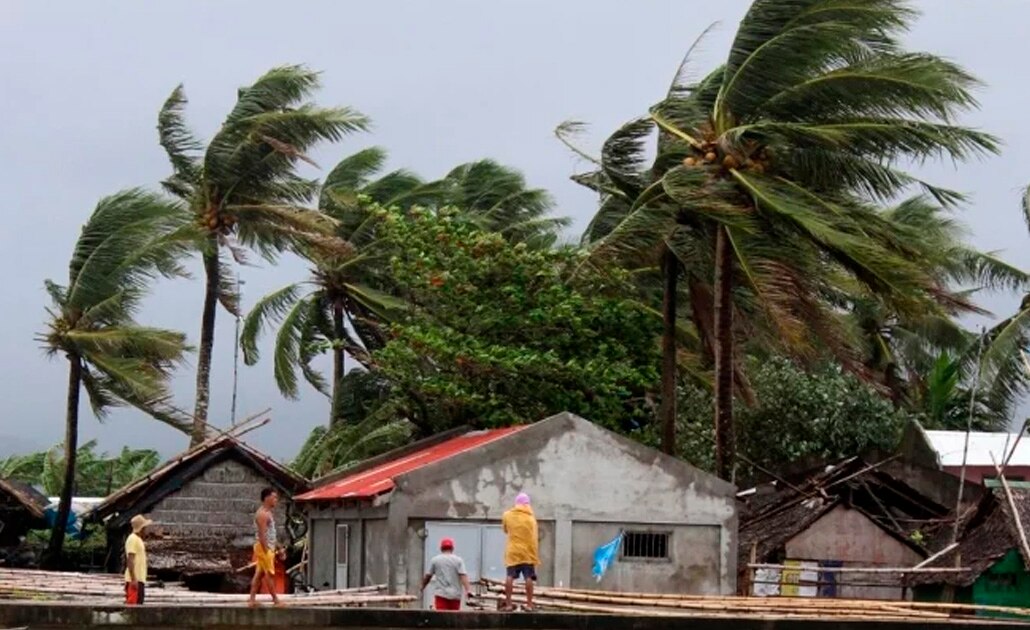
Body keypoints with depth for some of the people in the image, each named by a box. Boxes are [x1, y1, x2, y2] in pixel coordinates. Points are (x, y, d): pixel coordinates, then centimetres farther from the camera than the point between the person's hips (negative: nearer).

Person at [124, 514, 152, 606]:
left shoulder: (138, 539, 18)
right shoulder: (133, 539, -13)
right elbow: (130, 560, -19)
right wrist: (133, 579, -24)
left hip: (140, 579, 10)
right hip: (134, 580, -10)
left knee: (138, 604, 11)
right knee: (132, 604, -11)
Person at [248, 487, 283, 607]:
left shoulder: (268, 512, 16)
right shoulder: (262, 514, -16)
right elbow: (262, 534, -22)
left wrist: (278, 548, 20)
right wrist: (266, 551, -24)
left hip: (268, 547, 10)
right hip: (264, 547, -10)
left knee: (259, 574, 9)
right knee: (269, 574, -6)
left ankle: (252, 599, 10)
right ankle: (275, 600, -3)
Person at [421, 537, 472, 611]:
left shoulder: (435, 560, 5)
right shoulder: (458, 560, 4)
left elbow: (428, 576, 9)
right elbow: (463, 576, -8)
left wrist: (422, 587, 26)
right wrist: (468, 590, -17)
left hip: (441, 594, -1)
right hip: (455, 595, 1)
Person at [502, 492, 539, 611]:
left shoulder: (507, 515, 3)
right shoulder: (530, 518, -2)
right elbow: (534, 538, -1)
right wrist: (536, 555, 6)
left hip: (512, 551, 2)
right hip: (527, 552, -2)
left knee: (510, 577, 1)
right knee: (528, 577, 0)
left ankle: (508, 604, -2)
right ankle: (529, 604, -3)